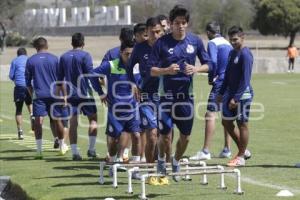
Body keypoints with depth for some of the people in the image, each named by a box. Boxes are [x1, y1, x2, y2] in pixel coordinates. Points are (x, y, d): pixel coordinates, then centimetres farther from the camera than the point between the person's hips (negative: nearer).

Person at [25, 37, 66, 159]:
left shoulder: (30, 61, 4)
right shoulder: (54, 59, 3)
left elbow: (28, 82, 8)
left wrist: (32, 95, 20)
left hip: (39, 94, -1)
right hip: (54, 94, 1)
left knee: (38, 121, -6)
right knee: (57, 120, 13)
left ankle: (39, 151, -16)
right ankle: (62, 147, 28)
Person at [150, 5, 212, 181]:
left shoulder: (195, 41, 1)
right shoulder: (162, 42, -6)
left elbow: (208, 64, 8)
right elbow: (151, 70, -4)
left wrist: (196, 69, -13)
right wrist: (167, 70, -23)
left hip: (186, 93, 2)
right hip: (167, 93, -2)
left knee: (186, 136, 6)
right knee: (165, 135, -5)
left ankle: (176, 164, 31)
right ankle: (161, 161, 25)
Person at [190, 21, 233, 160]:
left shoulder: (212, 43, -6)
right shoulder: (228, 44, 18)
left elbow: (213, 62, -20)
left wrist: (211, 78, -5)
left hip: (220, 83, -8)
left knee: (210, 114, -10)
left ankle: (205, 151, -17)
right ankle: (227, 149, 17)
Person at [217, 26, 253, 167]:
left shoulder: (245, 54, -15)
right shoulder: (232, 53, 12)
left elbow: (245, 79, -19)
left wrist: (236, 98, -22)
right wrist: (221, 93, 16)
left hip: (242, 94, -9)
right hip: (231, 93, 9)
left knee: (242, 124, -1)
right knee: (226, 122, 12)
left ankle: (241, 157, 8)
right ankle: (243, 151, 24)